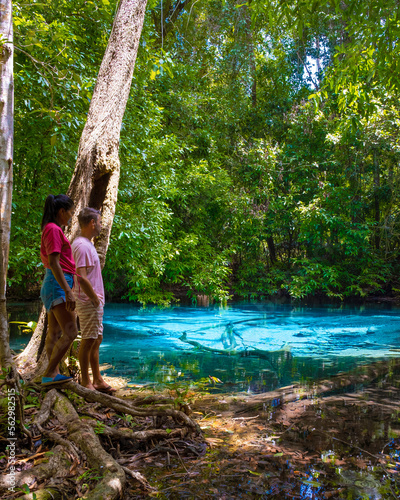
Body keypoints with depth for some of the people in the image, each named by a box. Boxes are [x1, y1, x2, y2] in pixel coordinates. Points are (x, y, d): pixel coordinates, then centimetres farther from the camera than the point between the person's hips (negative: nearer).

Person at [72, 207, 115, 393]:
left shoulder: (87, 244, 15)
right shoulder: (82, 245, -17)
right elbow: (81, 276, -24)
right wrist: (94, 298, -18)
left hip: (95, 303, 11)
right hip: (88, 303, -11)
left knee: (96, 340, 15)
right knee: (88, 341, -1)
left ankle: (97, 380, 24)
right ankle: (85, 382, 11)